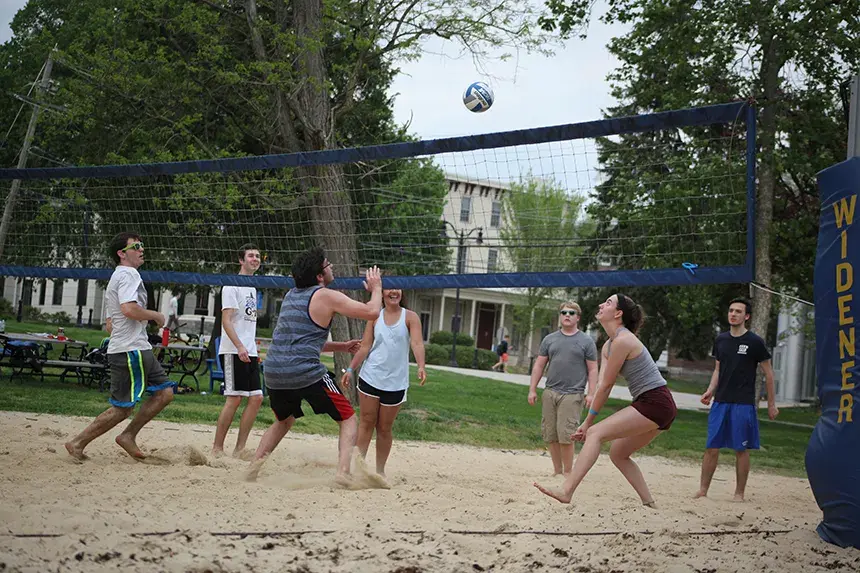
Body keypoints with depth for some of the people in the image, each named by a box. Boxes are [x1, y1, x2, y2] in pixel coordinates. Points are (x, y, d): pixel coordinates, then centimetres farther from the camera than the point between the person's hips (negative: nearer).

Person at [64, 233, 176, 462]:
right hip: (130, 350, -10)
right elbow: (129, 309, -25)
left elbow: (111, 324, 23)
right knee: (122, 408, -7)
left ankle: (128, 436, 10)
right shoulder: (128, 274, -9)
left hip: (139, 349, 10)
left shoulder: (116, 277, 23)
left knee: (165, 392, 7)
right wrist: (155, 315, -11)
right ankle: (77, 443, 1)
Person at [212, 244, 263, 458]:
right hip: (233, 352, -8)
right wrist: (239, 347, -24)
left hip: (249, 352, 8)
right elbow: (226, 320, -14)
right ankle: (217, 448, -1)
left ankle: (239, 450, 6)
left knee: (256, 398, 2)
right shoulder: (232, 286, -7)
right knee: (234, 398, -9)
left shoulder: (252, 287, 19)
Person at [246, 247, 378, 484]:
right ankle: (343, 472, -11)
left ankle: (253, 468, 20)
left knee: (284, 421, 32)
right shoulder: (326, 296, -3)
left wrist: (341, 347, 31)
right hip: (306, 373, -7)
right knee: (348, 419, 7)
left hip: (273, 372, 7)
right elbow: (372, 312, -5)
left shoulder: (291, 296, 21)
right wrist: (376, 288, 15)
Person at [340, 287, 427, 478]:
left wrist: (421, 366, -31)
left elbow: (417, 343, -15)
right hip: (370, 377, 1)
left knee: (384, 428, 8)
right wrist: (350, 369, -4)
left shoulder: (410, 317, -2)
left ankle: (380, 470, 19)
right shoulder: (375, 317, 4)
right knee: (367, 423, 4)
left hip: (395, 382, -1)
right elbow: (365, 347, 4)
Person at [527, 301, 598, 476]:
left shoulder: (586, 341, 4)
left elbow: (592, 369, 2)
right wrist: (532, 390, 6)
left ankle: (567, 473, 1)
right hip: (550, 393, 4)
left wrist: (591, 394, -7)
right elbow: (539, 365, 13)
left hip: (572, 394, -4)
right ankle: (557, 471, 15)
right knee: (550, 435, 4)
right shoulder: (550, 339, 12)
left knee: (565, 435, -11)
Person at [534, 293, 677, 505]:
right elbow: (601, 385, 9)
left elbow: (606, 385, -12)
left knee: (596, 433, -18)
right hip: (658, 407, 10)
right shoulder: (608, 346, 16)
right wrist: (588, 421, -1)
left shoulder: (622, 340, -15)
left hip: (655, 404, -10)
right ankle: (649, 504, 21)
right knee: (618, 454, 18)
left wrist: (588, 422, -4)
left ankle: (566, 492, -28)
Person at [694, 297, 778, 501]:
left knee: (741, 449, 1)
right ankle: (702, 490, 9)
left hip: (743, 404, -4)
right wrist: (710, 391, 2)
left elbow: (768, 373, 1)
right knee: (712, 448, 3)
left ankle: (739, 493, 11)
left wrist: (771, 404, 1)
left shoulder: (754, 342, -4)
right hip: (720, 402, 4)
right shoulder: (720, 340, 10)